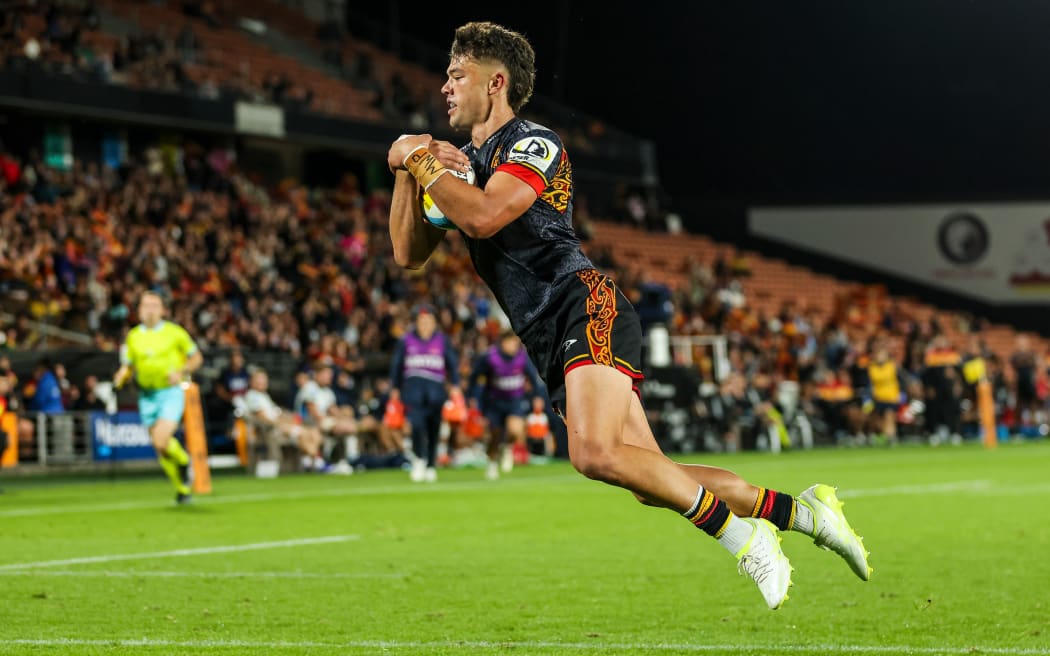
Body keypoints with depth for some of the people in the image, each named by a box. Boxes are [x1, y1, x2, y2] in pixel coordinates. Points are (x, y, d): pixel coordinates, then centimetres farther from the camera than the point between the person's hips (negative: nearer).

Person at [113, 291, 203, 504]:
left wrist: (181, 371, -12)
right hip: (147, 396, 4)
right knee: (160, 449, 5)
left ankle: (183, 461, 11)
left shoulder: (175, 332, -3)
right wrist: (121, 377, -9)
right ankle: (182, 488, 22)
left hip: (171, 393, -4)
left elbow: (196, 357, 5)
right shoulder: (133, 336, 7)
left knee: (161, 441, -22)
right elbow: (127, 366, 14)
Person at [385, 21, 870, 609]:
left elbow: (482, 217, -22)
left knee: (597, 453, -30)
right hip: (551, 341, 8)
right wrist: (408, 172, 5)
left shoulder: (532, 143, -4)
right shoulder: (465, 163, 22)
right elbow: (409, 253, 18)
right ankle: (800, 511, 8)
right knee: (654, 481, 0)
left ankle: (741, 536, -19)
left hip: (585, 308, -8)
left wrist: (421, 160, -9)